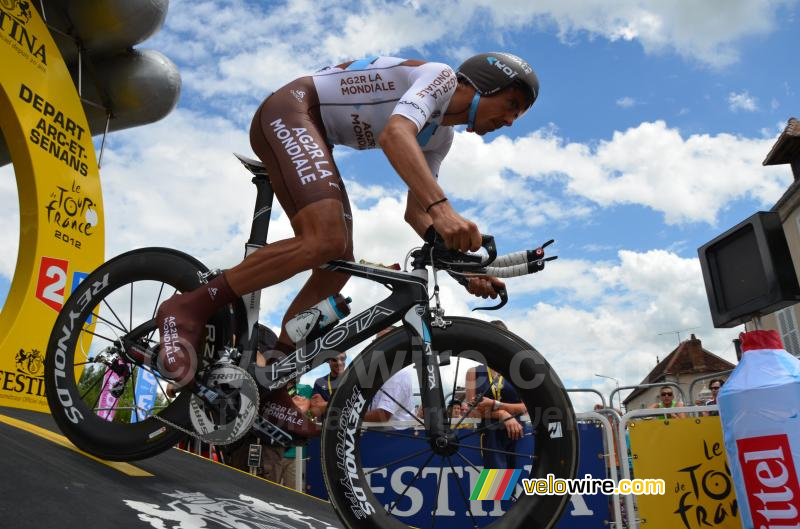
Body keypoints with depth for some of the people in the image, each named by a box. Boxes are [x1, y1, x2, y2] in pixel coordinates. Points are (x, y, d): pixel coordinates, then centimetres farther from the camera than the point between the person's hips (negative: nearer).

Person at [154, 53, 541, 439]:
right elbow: (394, 135, -32)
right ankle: (191, 308, -19)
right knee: (326, 240, -30)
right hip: (290, 111, -9)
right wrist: (442, 206, -46)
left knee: (338, 266, -1)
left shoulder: (441, 138, 15)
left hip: (314, 136, 9)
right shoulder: (441, 76, -11)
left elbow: (415, 211, 11)